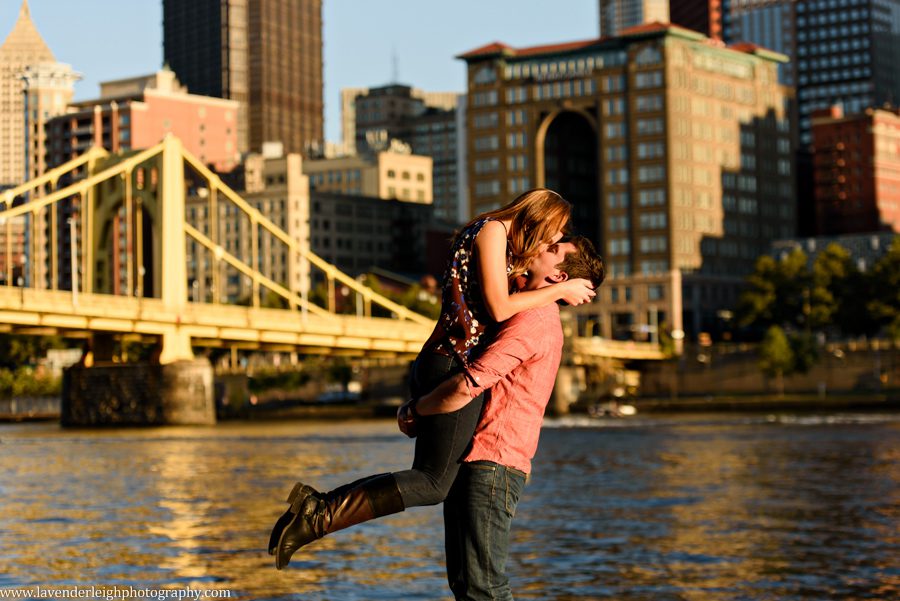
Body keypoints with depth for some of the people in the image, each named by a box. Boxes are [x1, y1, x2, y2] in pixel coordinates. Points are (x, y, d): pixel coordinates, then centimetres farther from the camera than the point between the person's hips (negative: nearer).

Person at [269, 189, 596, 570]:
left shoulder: (503, 245, 25)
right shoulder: (492, 230, -4)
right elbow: (499, 308, -13)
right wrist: (560, 290, -4)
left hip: (434, 366, 10)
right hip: (457, 365, -10)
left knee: (428, 476, 12)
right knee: (433, 484, -8)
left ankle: (316, 505, 3)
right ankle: (318, 517, -16)